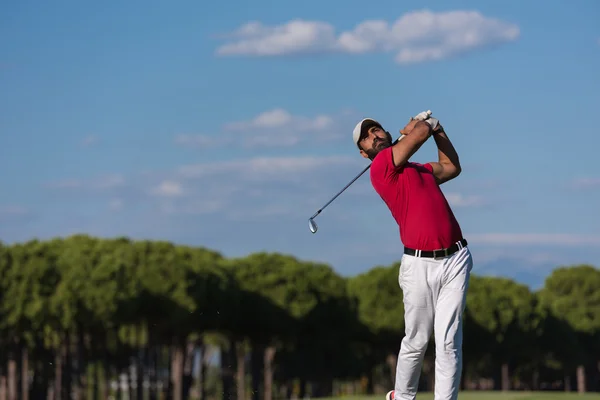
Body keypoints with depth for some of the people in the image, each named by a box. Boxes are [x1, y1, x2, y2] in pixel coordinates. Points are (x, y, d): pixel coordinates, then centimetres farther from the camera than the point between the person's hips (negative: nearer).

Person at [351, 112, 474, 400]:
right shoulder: (382, 166, -2)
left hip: (455, 260, 5)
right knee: (416, 341, 7)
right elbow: (420, 132, -7)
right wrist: (421, 125, 16)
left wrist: (437, 128, 31)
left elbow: (452, 167, 39)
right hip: (419, 265, -5)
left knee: (449, 341, -4)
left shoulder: (419, 169, 22)